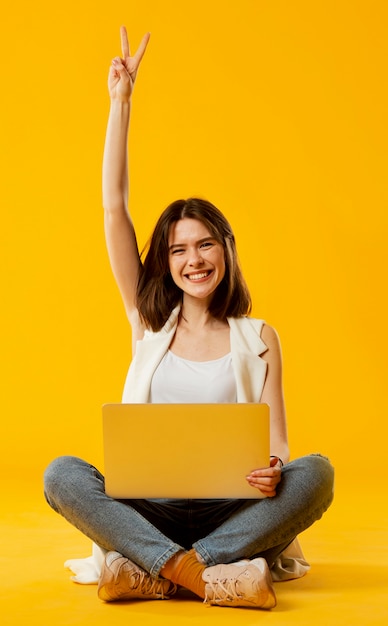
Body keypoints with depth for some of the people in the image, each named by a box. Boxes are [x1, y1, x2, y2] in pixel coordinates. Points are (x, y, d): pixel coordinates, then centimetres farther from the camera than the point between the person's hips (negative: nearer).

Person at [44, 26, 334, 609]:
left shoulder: (258, 337, 9)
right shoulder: (149, 322, 11)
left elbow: (276, 440, 4)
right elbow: (113, 210, 6)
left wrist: (273, 469, -22)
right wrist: (120, 101, 4)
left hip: (231, 511, 0)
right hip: (148, 508, 1)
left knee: (315, 473, -28)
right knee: (62, 474, -26)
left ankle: (150, 572, -32)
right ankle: (209, 577, -37)